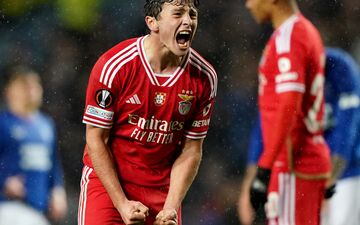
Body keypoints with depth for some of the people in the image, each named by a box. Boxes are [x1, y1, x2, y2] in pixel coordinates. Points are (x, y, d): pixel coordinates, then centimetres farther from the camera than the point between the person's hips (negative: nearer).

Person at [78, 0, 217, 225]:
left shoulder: (204, 77, -6)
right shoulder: (114, 65, -15)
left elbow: (191, 150, 0)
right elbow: (96, 140, -10)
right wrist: (122, 204, -13)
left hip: (162, 191, 3)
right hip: (106, 181, -3)